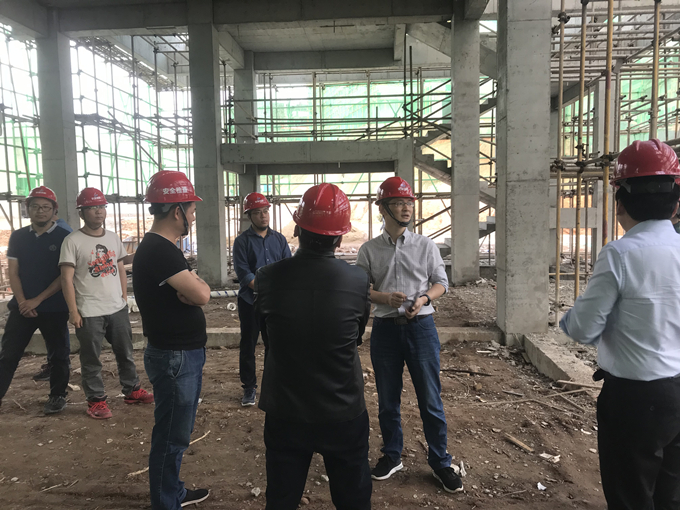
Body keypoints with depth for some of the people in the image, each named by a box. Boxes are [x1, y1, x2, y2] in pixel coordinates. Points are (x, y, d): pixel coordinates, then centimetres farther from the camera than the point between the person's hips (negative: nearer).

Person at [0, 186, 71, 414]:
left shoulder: (64, 237, -4)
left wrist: (37, 300, -13)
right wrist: (22, 301, -9)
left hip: (54, 308, -3)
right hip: (22, 307, 3)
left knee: (58, 354, 8)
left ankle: (57, 396, 22)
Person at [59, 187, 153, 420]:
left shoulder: (113, 238, 8)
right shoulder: (73, 241, -8)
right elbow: (67, 278, -10)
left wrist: (124, 298, 10)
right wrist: (73, 311, -12)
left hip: (117, 308, 5)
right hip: (89, 313, -5)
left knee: (125, 353, 16)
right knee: (91, 359, 6)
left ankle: (132, 390, 30)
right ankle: (96, 400, 20)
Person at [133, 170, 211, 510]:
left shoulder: (160, 248, 10)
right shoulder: (159, 251, -23)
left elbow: (194, 294, 13)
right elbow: (202, 295, -26)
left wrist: (190, 286, -7)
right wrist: (196, 283, -6)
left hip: (184, 354, 10)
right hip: (175, 358, -10)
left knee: (176, 433, 23)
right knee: (171, 438, 5)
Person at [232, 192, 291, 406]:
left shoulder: (279, 239, 8)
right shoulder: (242, 241, -3)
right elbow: (243, 273, -11)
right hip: (250, 301, -2)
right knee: (248, 345, 7)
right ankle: (249, 388, 20)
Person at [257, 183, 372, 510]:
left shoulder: (267, 278, -15)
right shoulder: (358, 281, -16)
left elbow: (268, 339, 0)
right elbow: (356, 339, 0)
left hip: (285, 413, 1)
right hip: (344, 413, 0)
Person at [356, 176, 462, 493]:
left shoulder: (425, 245, 2)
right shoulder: (369, 250, 1)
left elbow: (441, 282, 7)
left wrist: (424, 297, -13)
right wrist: (384, 297, -17)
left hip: (421, 326, 0)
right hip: (385, 328, 1)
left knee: (430, 399, 7)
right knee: (387, 399, 14)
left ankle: (440, 462, 26)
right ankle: (392, 456, 34)